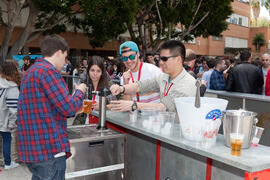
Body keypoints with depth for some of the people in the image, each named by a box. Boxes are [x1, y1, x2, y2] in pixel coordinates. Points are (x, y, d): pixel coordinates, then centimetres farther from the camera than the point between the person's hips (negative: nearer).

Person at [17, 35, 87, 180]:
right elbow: (68, 107, -17)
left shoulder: (30, 72, 16)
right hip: (50, 150, -10)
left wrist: (73, 109, 26)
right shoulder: (48, 71, -15)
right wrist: (79, 91, 2)